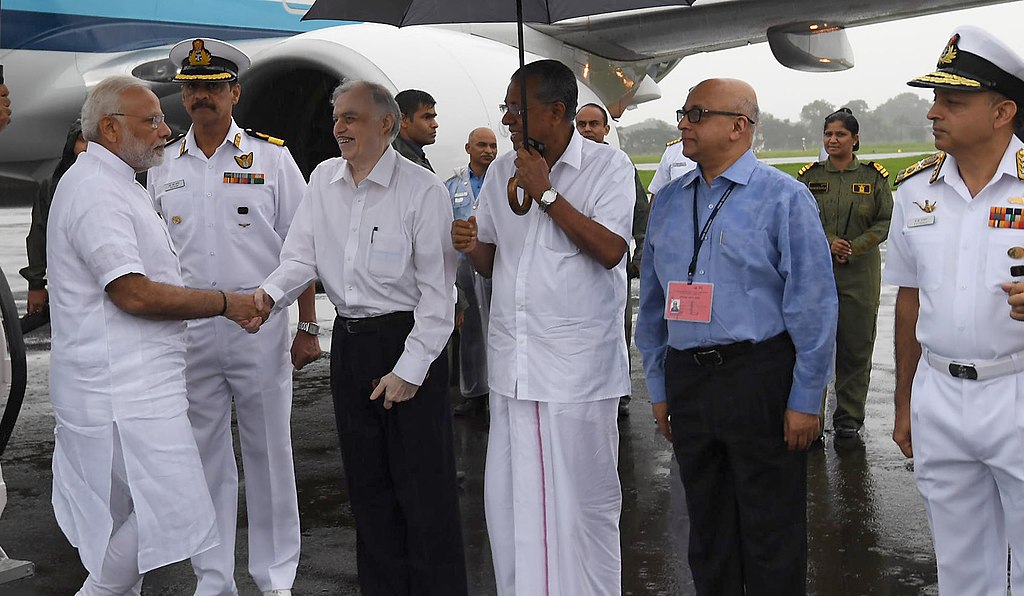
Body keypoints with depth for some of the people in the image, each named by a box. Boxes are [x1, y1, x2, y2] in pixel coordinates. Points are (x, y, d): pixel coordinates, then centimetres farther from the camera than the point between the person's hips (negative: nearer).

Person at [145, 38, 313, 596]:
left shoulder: (270, 157, 2)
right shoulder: (163, 167, 10)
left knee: (268, 452, 5)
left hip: (258, 325, -2)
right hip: (186, 330, 3)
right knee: (205, 456, 9)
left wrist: (307, 326, -3)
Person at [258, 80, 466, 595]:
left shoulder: (422, 191, -12)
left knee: (424, 489, -1)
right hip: (349, 341, 6)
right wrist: (267, 295, -16)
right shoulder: (323, 180, 7)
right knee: (367, 487, 15)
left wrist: (410, 369, -15)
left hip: (407, 340, -6)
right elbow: (301, 257, 6)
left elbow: (438, 290, -12)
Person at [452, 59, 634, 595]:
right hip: (512, 362, 5)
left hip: (578, 365, -5)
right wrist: (471, 245, -5)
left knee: (582, 498, 4)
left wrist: (546, 193, -14)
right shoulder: (501, 171, 12)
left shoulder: (608, 166, -3)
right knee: (509, 498, 9)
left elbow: (610, 250, -17)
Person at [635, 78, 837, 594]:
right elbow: (652, 304, 14)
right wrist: (658, 387, 12)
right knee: (707, 528, 16)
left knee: (770, 533, 6)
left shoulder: (784, 198, -5)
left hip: (759, 378, -5)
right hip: (686, 379, 5)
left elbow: (812, 305, -8)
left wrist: (805, 398, -10)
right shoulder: (667, 202, 11)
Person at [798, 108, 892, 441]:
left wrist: (853, 247, -11)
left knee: (856, 346, 4)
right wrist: (827, 243, -12)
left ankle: (849, 419, 16)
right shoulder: (809, 176, 7)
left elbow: (885, 221, 2)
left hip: (860, 272, 0)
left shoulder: (873, 177, 5)